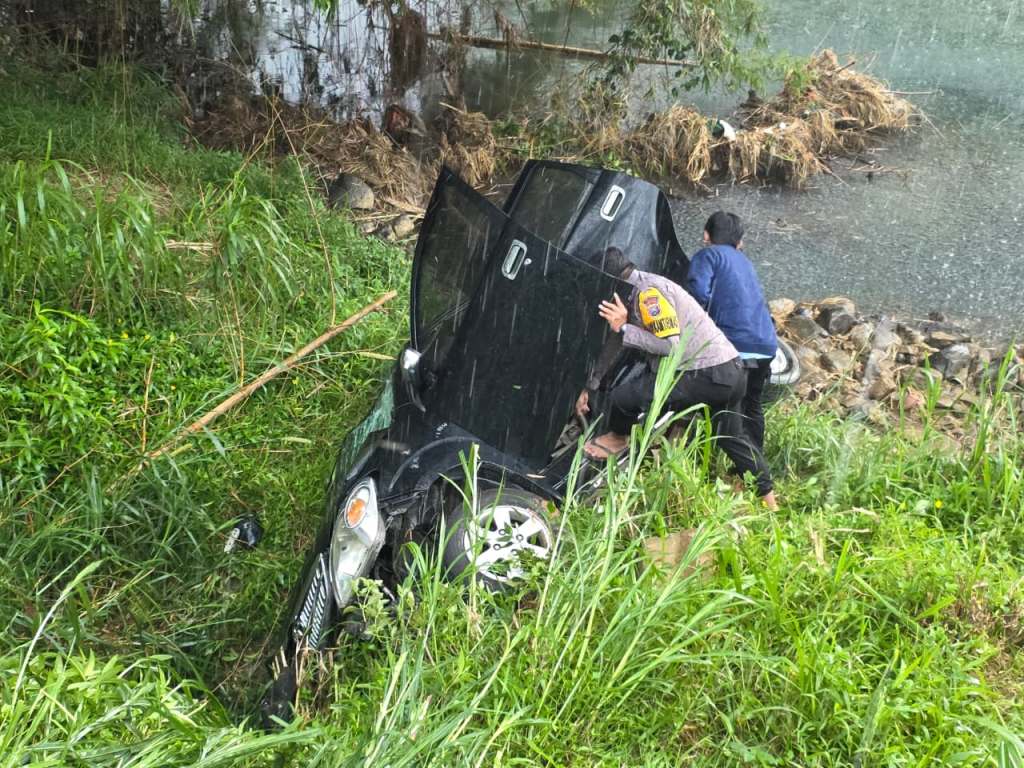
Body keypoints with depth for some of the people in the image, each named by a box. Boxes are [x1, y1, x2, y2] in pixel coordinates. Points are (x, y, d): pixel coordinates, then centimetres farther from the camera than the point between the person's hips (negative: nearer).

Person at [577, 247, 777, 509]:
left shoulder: (649, 291, -16)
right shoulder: (633, 293, 15)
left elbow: (670, 345, -22)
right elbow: (612, 344, 21)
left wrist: (623, 328, -17)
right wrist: (589, 387, 24)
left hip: (710, 376, -11)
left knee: (625, 395, -15)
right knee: (732, 437, 28)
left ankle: (618, 438, 17)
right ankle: (769, 501, 40)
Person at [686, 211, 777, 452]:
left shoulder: (708, 255, 2)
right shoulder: (745, 262, 26)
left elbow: (699, 294, -14)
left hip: (737, 345, -7)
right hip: (767, 346, 7)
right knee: (753, 407, 20)